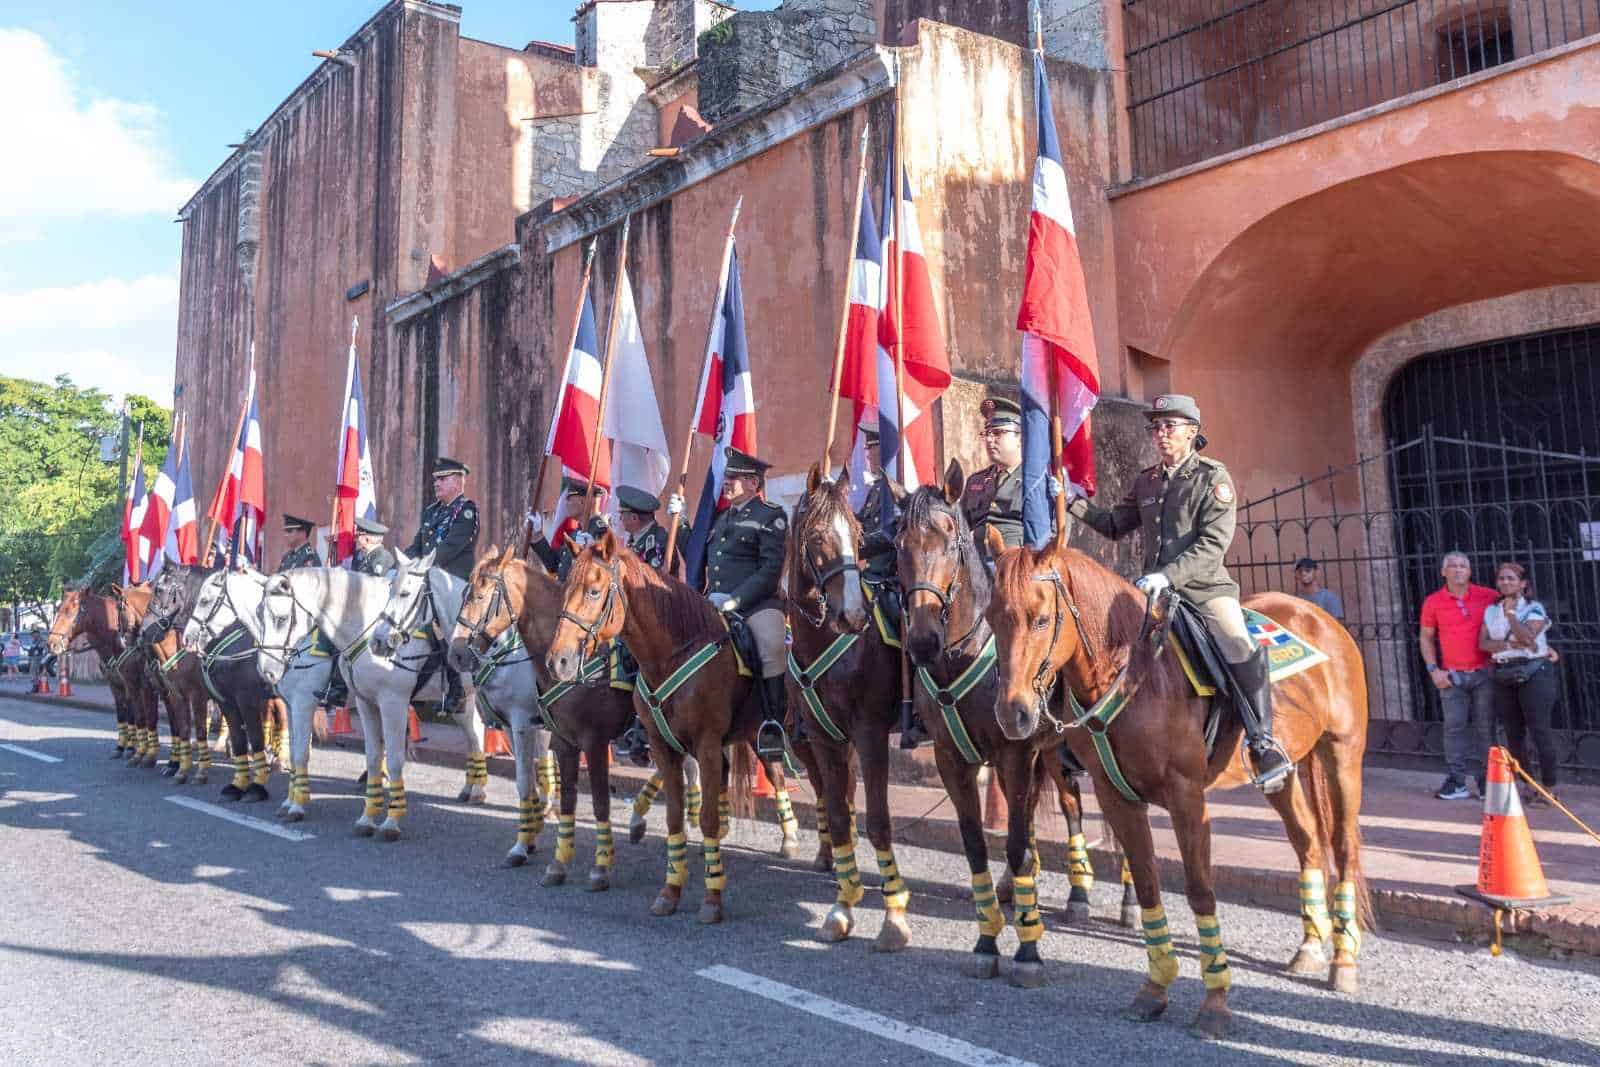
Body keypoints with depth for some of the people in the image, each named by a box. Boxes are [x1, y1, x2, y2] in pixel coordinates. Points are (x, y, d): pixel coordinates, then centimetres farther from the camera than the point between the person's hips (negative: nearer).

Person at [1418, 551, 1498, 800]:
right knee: (1454, 728, 0)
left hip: (1484, 672, 0)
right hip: (1451, 676, 0)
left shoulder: (1489, 597, -1)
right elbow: (1425, 637, 7)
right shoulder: (1433, 602, 1)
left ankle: (1488, 780, 15)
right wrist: (1433, 669, -1)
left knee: (1484, 727, 5)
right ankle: (1456, 781, 3)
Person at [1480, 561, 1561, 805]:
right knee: (1513, 733, 8)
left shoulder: (1534, 608, -1)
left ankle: (1549, 786, -1)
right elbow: (1483, 642, 1)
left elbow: (1527, 637, -17)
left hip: (1533, 673, -5)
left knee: (1540, 730, -8)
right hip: (1504, 676, 5)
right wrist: (1508, 645, -14)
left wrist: (1510, 613, -10)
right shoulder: (1491, 610, 11)